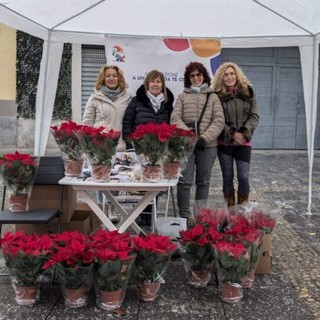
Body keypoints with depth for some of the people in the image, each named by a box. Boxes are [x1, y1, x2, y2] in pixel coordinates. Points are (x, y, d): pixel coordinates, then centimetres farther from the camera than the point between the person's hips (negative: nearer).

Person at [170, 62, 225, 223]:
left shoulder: (213, 97, 7)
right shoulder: (183, 96, 10)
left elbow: (219, 121, -1)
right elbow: (175, 118, 0)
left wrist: (204, 138, -14)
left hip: (208, 145, 0)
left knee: (203, 181, 10)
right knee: (184, 181, -4)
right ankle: (184, 215, 6)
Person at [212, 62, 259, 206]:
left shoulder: (248, 92, 6)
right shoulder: (217, 95, 0)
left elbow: (254, 116, 2)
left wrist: (245, 133, -13)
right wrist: (232, 134, -15)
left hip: (244, 142, 1)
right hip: (225, 142, 0)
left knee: (243, 177, -5)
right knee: (227, 177, 5)